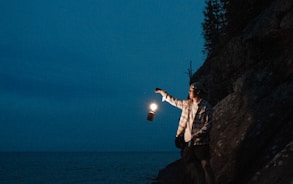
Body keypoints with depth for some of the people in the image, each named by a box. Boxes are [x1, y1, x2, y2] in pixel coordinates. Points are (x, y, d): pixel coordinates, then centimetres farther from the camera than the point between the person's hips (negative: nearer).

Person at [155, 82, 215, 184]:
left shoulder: (205, 106, -9)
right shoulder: (187, 104, 10)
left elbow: (208, 123, -13)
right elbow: (174, 101, 24)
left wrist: (197, 135, -22)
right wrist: (162, 92, 23)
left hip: (201, 141, -7)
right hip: (190, 141, 7)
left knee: (205, 165, -6)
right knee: (187, 161, 10)